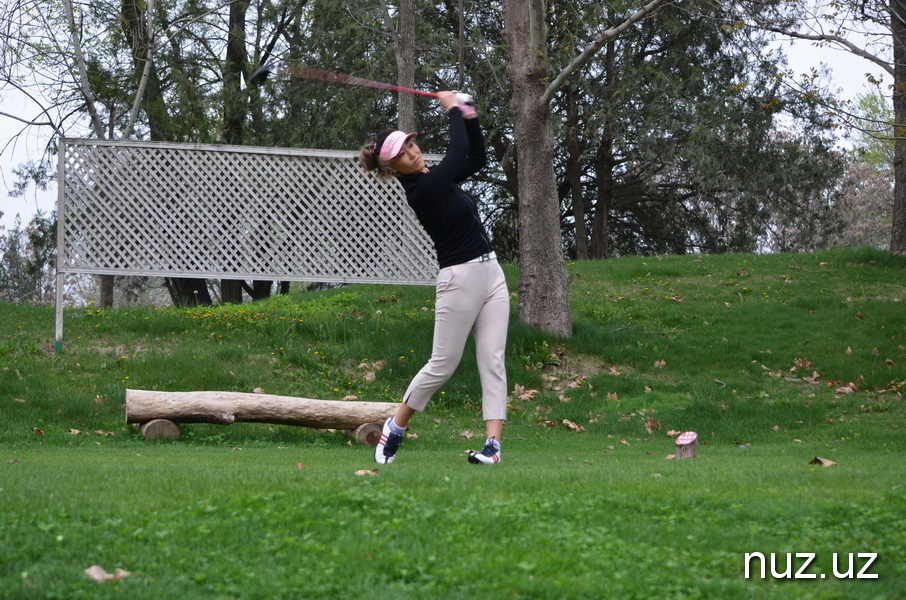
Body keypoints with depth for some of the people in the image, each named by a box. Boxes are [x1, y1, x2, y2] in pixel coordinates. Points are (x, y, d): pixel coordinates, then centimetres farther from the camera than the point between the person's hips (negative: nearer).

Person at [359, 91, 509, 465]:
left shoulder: (436, 178, 9)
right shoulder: (422, 191, -16)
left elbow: (477, 158, 19)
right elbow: (459, 151, -17)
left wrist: (470, 117, 6)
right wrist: (452, 109, -4)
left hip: (491, 272, 8)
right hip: (460, 278, -8)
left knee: (492, 361, -3)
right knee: (443, 365, -1)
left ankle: (493, 442, -9)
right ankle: (396, 426, 19)